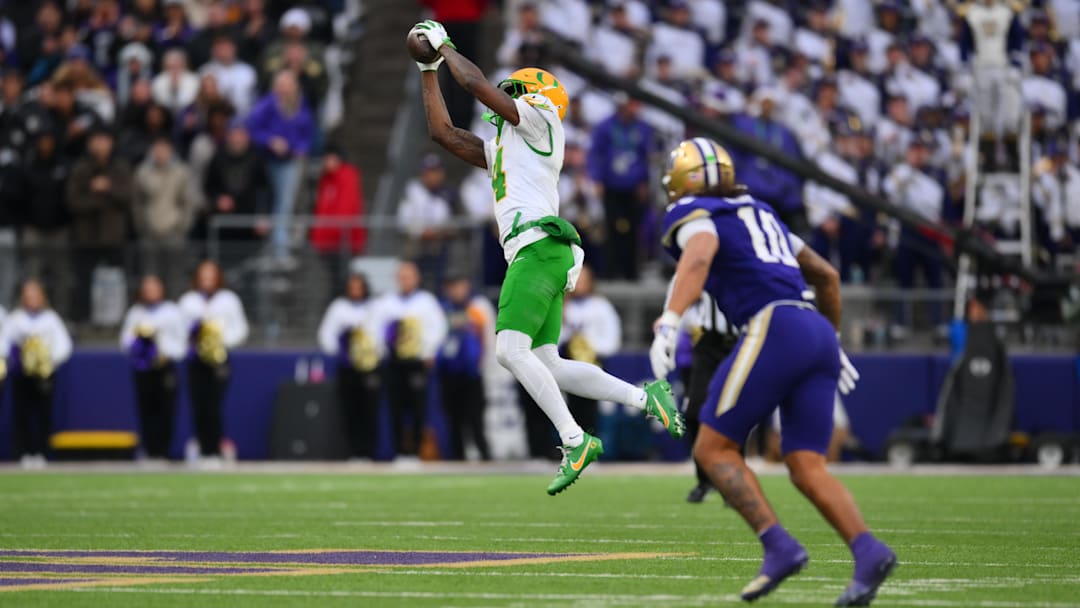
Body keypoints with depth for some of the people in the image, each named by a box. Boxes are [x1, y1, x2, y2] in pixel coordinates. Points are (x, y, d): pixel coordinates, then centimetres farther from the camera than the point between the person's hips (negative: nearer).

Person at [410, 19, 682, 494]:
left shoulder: (540, 120, 5)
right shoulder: (500, 147, 29)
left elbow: (474, 83, 0)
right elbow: (443, 132, 32)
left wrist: (445, 46, 15)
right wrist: (429, 69, 33)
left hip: (540, 247, -10)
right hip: (534, 255, 10)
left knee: (510, 348, -19)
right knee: (545, 366, 3)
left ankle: (574, 441, -23)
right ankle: (645, 397, 3)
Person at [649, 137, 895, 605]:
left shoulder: (694, 217, 7)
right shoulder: (760, 213, 30)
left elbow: (698, 258, -18)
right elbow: (826, 274, 36)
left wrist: (669, 324, -32)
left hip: (774, 329, -7)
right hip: (818, 335, 7)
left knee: (713, 449, 0)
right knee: (808, 470, 1)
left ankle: (779, 546, -16)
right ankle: (868, 552, -22)